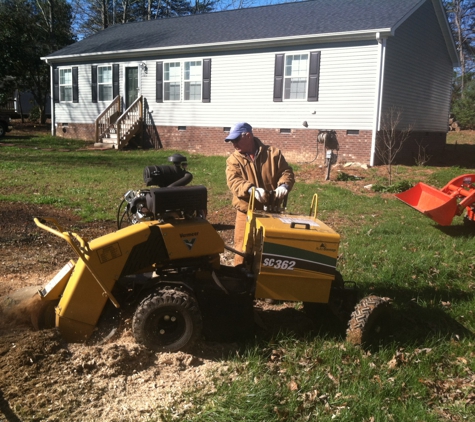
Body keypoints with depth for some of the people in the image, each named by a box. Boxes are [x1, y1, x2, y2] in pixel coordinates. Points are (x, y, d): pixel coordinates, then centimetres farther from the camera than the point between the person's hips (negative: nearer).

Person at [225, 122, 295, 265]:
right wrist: (252, 189, -35)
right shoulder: (233, 159, -1)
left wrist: (284, 185, -23)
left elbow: (287, 172, 1)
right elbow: (233, 181, -16)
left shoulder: (273, 153, 0)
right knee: (243, 249, 4)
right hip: (246, 211, -1)